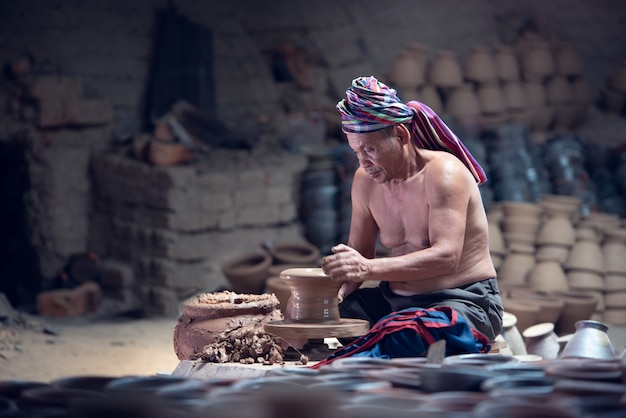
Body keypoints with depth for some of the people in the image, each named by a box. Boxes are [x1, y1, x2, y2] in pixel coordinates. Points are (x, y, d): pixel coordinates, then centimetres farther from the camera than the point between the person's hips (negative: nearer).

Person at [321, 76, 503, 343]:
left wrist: (368, 268, -38)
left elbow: (446, 256, -29)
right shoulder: (365, 180, 4)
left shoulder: (443, 173, -18)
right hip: (396, 301, 7)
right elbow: (359, 252, 12)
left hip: (463, 302, -7)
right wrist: (340, 288, -12)